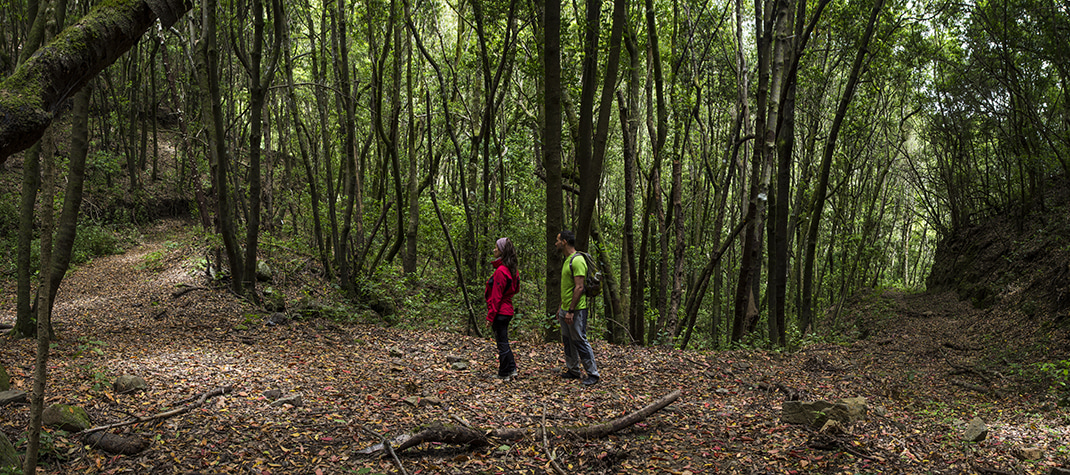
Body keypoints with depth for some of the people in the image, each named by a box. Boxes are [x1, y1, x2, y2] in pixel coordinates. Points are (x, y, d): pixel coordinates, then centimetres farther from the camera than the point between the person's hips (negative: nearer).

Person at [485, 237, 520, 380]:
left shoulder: (500, 271, -19)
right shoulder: (511, 270, 9)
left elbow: (496, 297, -19)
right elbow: (515, 288, 18)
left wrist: (490, 316, -16)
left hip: (499, 312, -9)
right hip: (507, 309, 9)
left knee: (502, 343, 0)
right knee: (503, 341, 18)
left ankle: (504, 374, 8)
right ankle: (511, 369, 23)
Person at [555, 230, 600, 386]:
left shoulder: (577, 260, -18)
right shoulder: (567, 261, 15)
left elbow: (579, 287, -22)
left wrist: (571, 311, -23)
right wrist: (561, 307, 21)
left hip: (576, 310, -10)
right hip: (565, 310, 10)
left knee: (580, 342, -5)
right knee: (568, 342, 15)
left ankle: (593, 374, 3)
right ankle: (573, 370, 26)